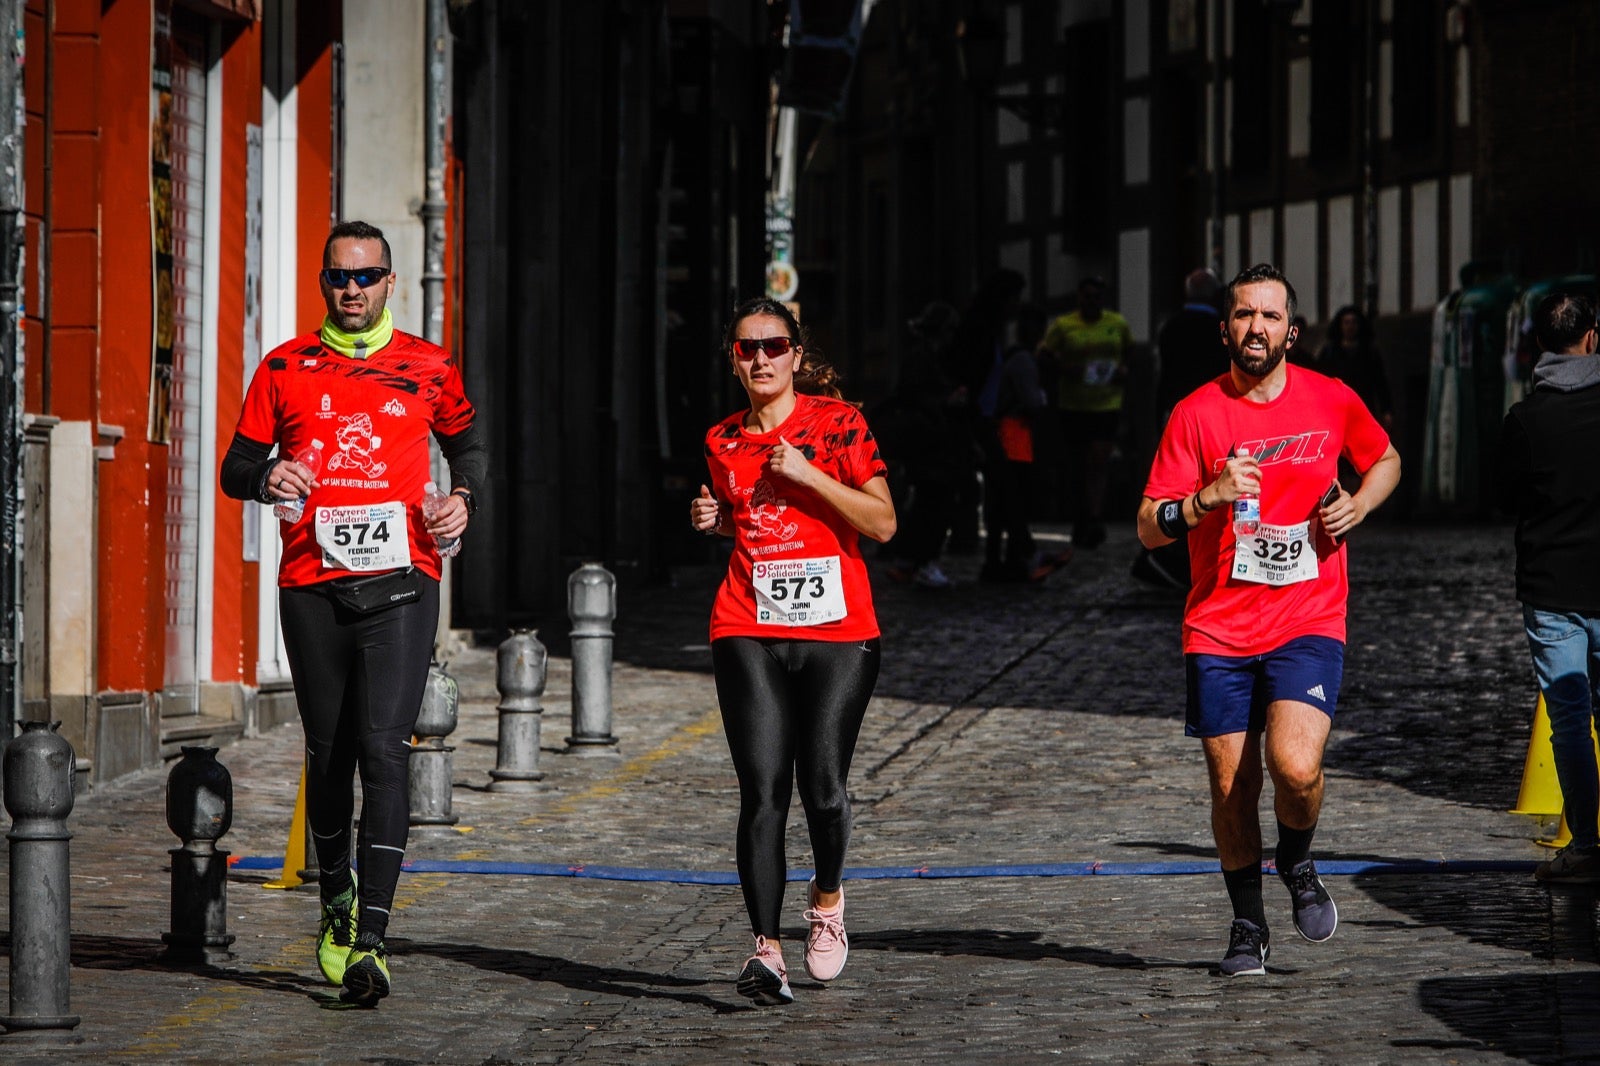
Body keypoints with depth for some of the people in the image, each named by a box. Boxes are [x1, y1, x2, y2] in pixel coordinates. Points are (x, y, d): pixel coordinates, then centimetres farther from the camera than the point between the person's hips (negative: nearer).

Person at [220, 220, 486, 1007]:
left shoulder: (427, 368, 8)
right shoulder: (286, 368, 8)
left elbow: (468, 443, 24)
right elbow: (237, 467, 10)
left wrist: (464, 497, 3)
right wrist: (266, 479, -13)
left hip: (399, 583, -2)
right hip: (312, 586, 2)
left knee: (383, 750, -13)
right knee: (328, 754, 10)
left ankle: (370, 941, -17)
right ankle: (337, 901, 33)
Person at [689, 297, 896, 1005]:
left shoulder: (837, 422, -1)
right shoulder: (724, 441, 12)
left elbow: (882, 523, -6)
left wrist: (808, 474, -13)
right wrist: (716, 519, 6)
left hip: (837, 633, -2)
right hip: (749, 634, 2)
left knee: (823, 788, -5)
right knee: (763, 792, -9)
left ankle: (827, 895, 27)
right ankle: (766, 950, -11)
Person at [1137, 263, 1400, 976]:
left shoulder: (1332, 402, 2)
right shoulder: (1197, 414, -3)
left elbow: (1385, 461, 22)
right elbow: (1150, 529, -4)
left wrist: (1357, 505, 2)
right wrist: (1210, 497, -22)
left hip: (1308, 623, -1)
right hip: (1219, 629, 1)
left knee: (1295, 767, -21)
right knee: (1232, 789, 4)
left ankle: (1297, 864, 12)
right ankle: (1247, 924, 25)